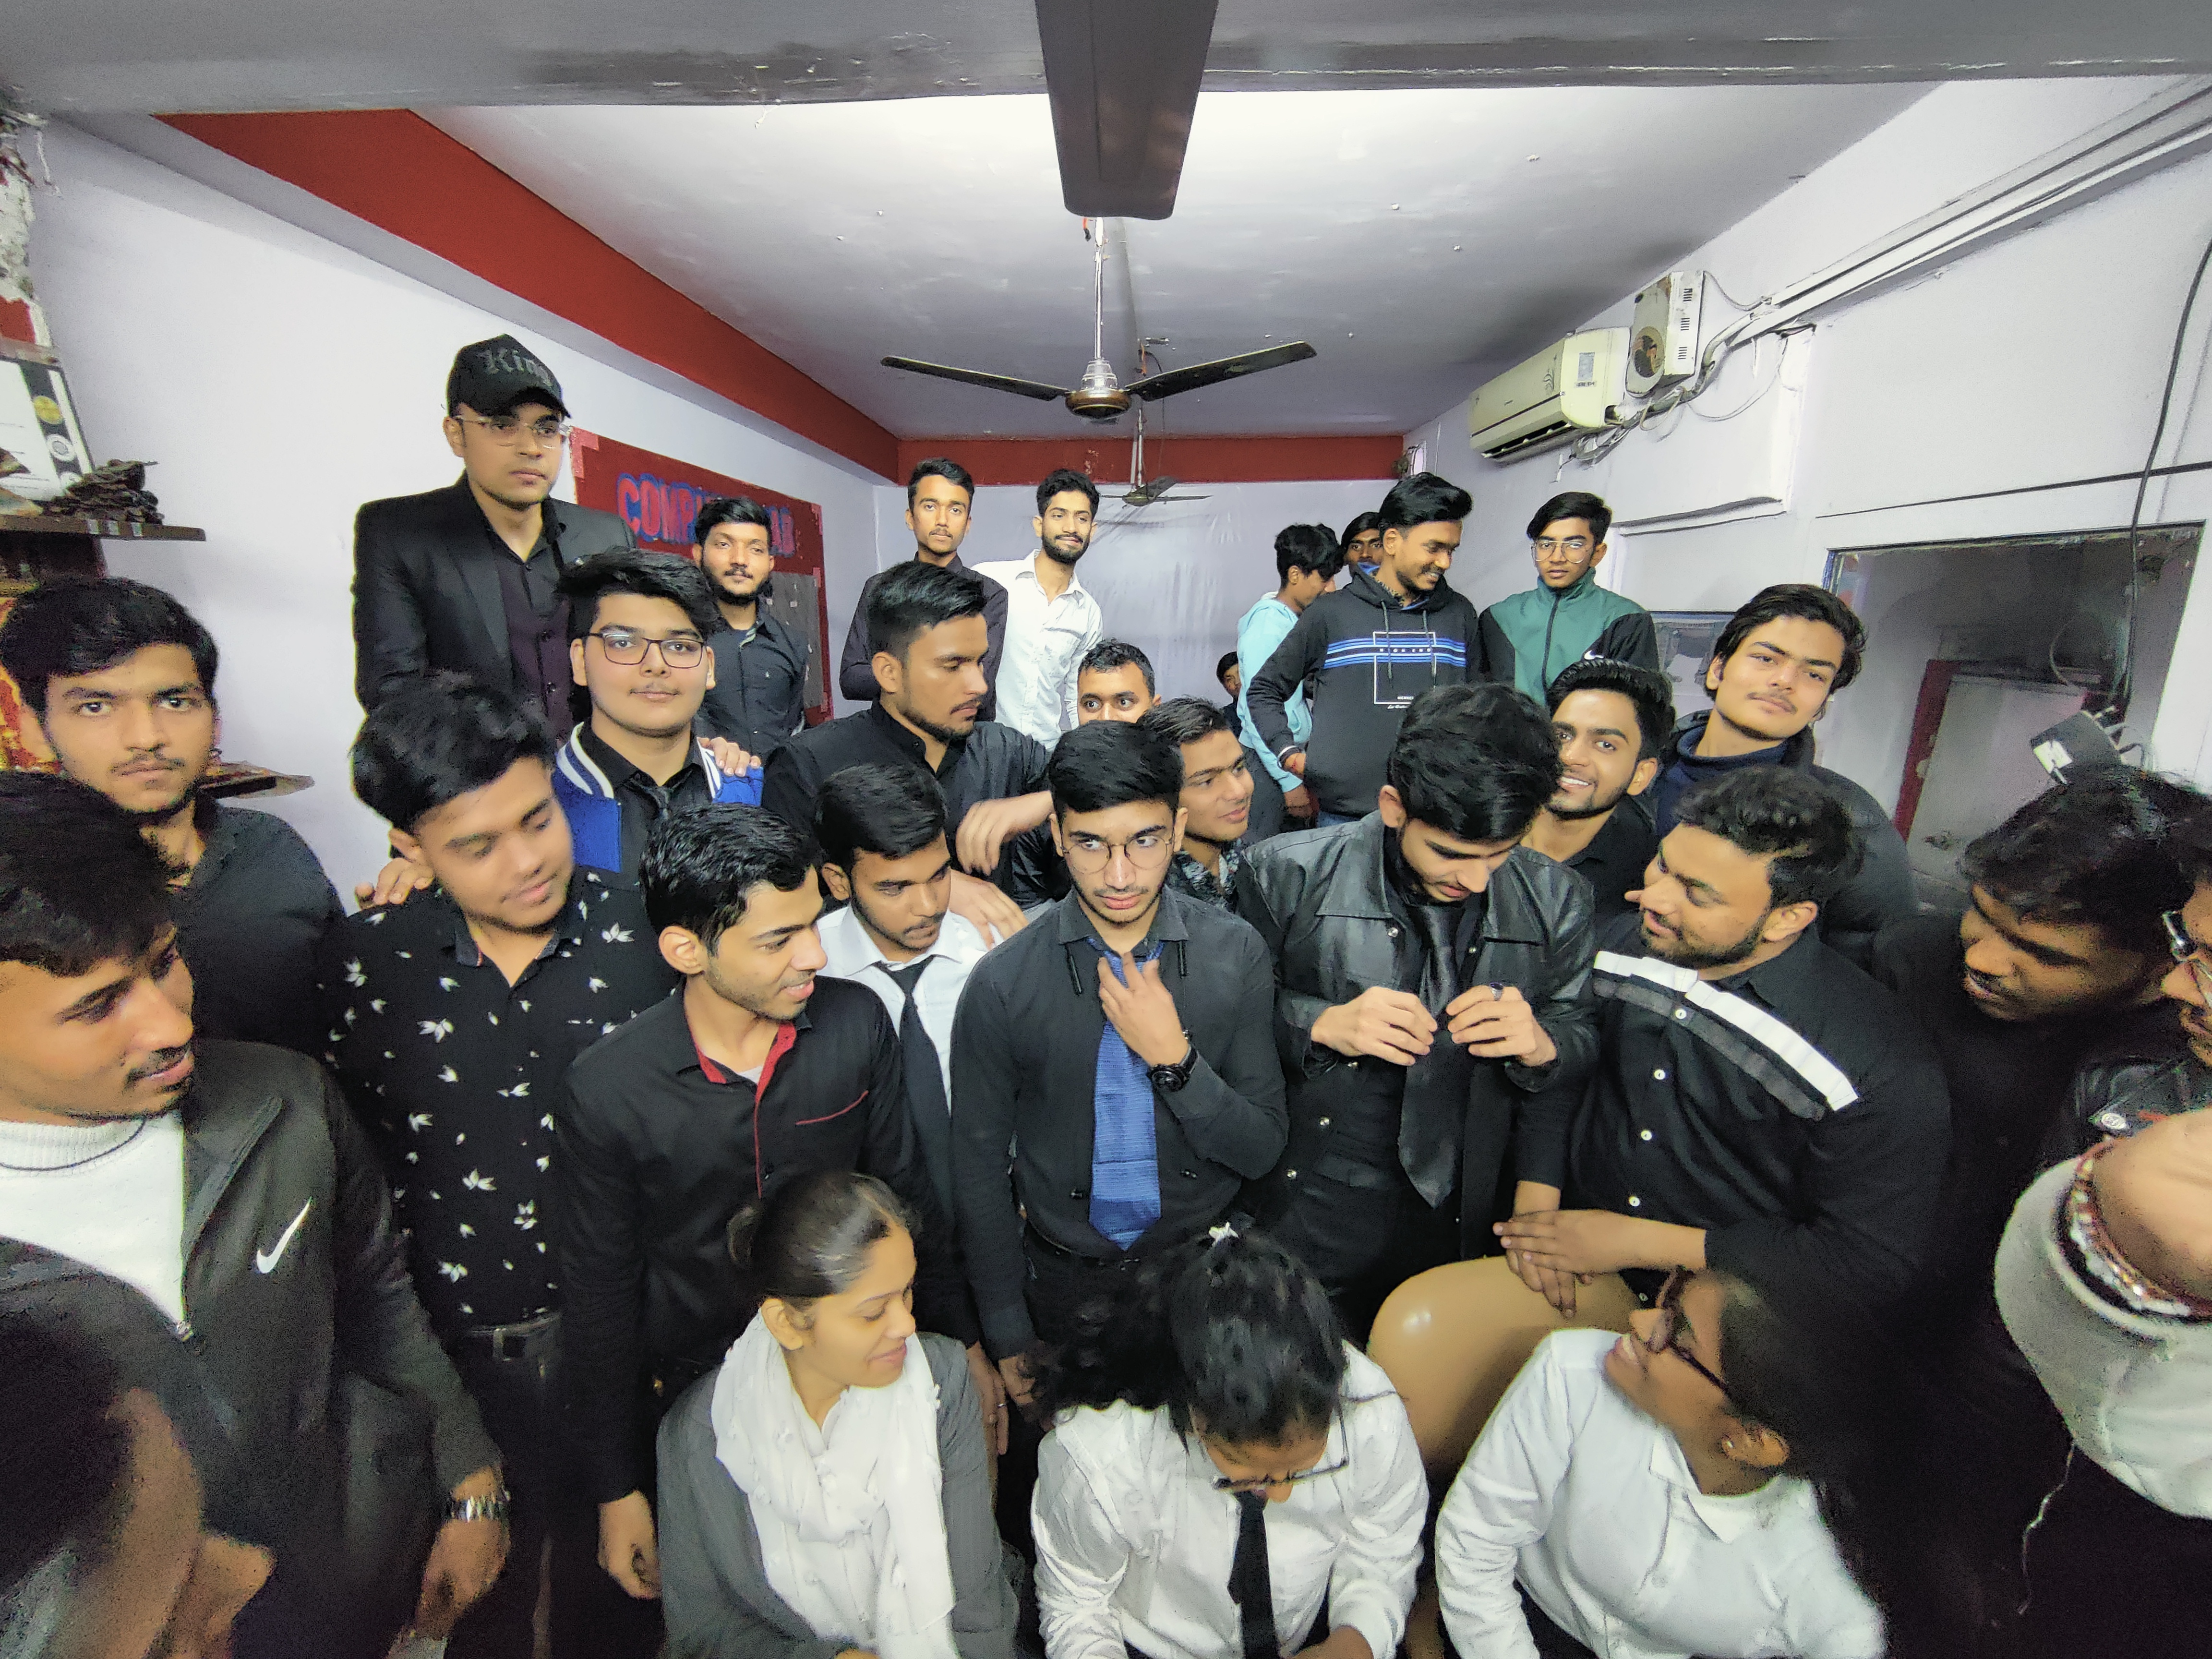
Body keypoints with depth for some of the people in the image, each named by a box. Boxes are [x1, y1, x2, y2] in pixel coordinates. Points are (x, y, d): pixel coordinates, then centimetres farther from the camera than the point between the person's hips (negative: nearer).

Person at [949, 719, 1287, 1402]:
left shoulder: (1235, 953, -14)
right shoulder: (1001, 982, -17)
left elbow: (1262, 1149, -11)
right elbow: (978, 1163, -5)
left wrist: (1173, 1057, -26)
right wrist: (1006, 1331, -1)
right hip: (1065, 1280, 0)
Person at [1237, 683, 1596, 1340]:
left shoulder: (1557, 902, -3)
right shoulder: (1288, 877, -13)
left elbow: (1585, 1053, 6)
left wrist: (1541, 1045, -17)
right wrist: (1322, 1025, -23)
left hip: (1462, 1238, 3)